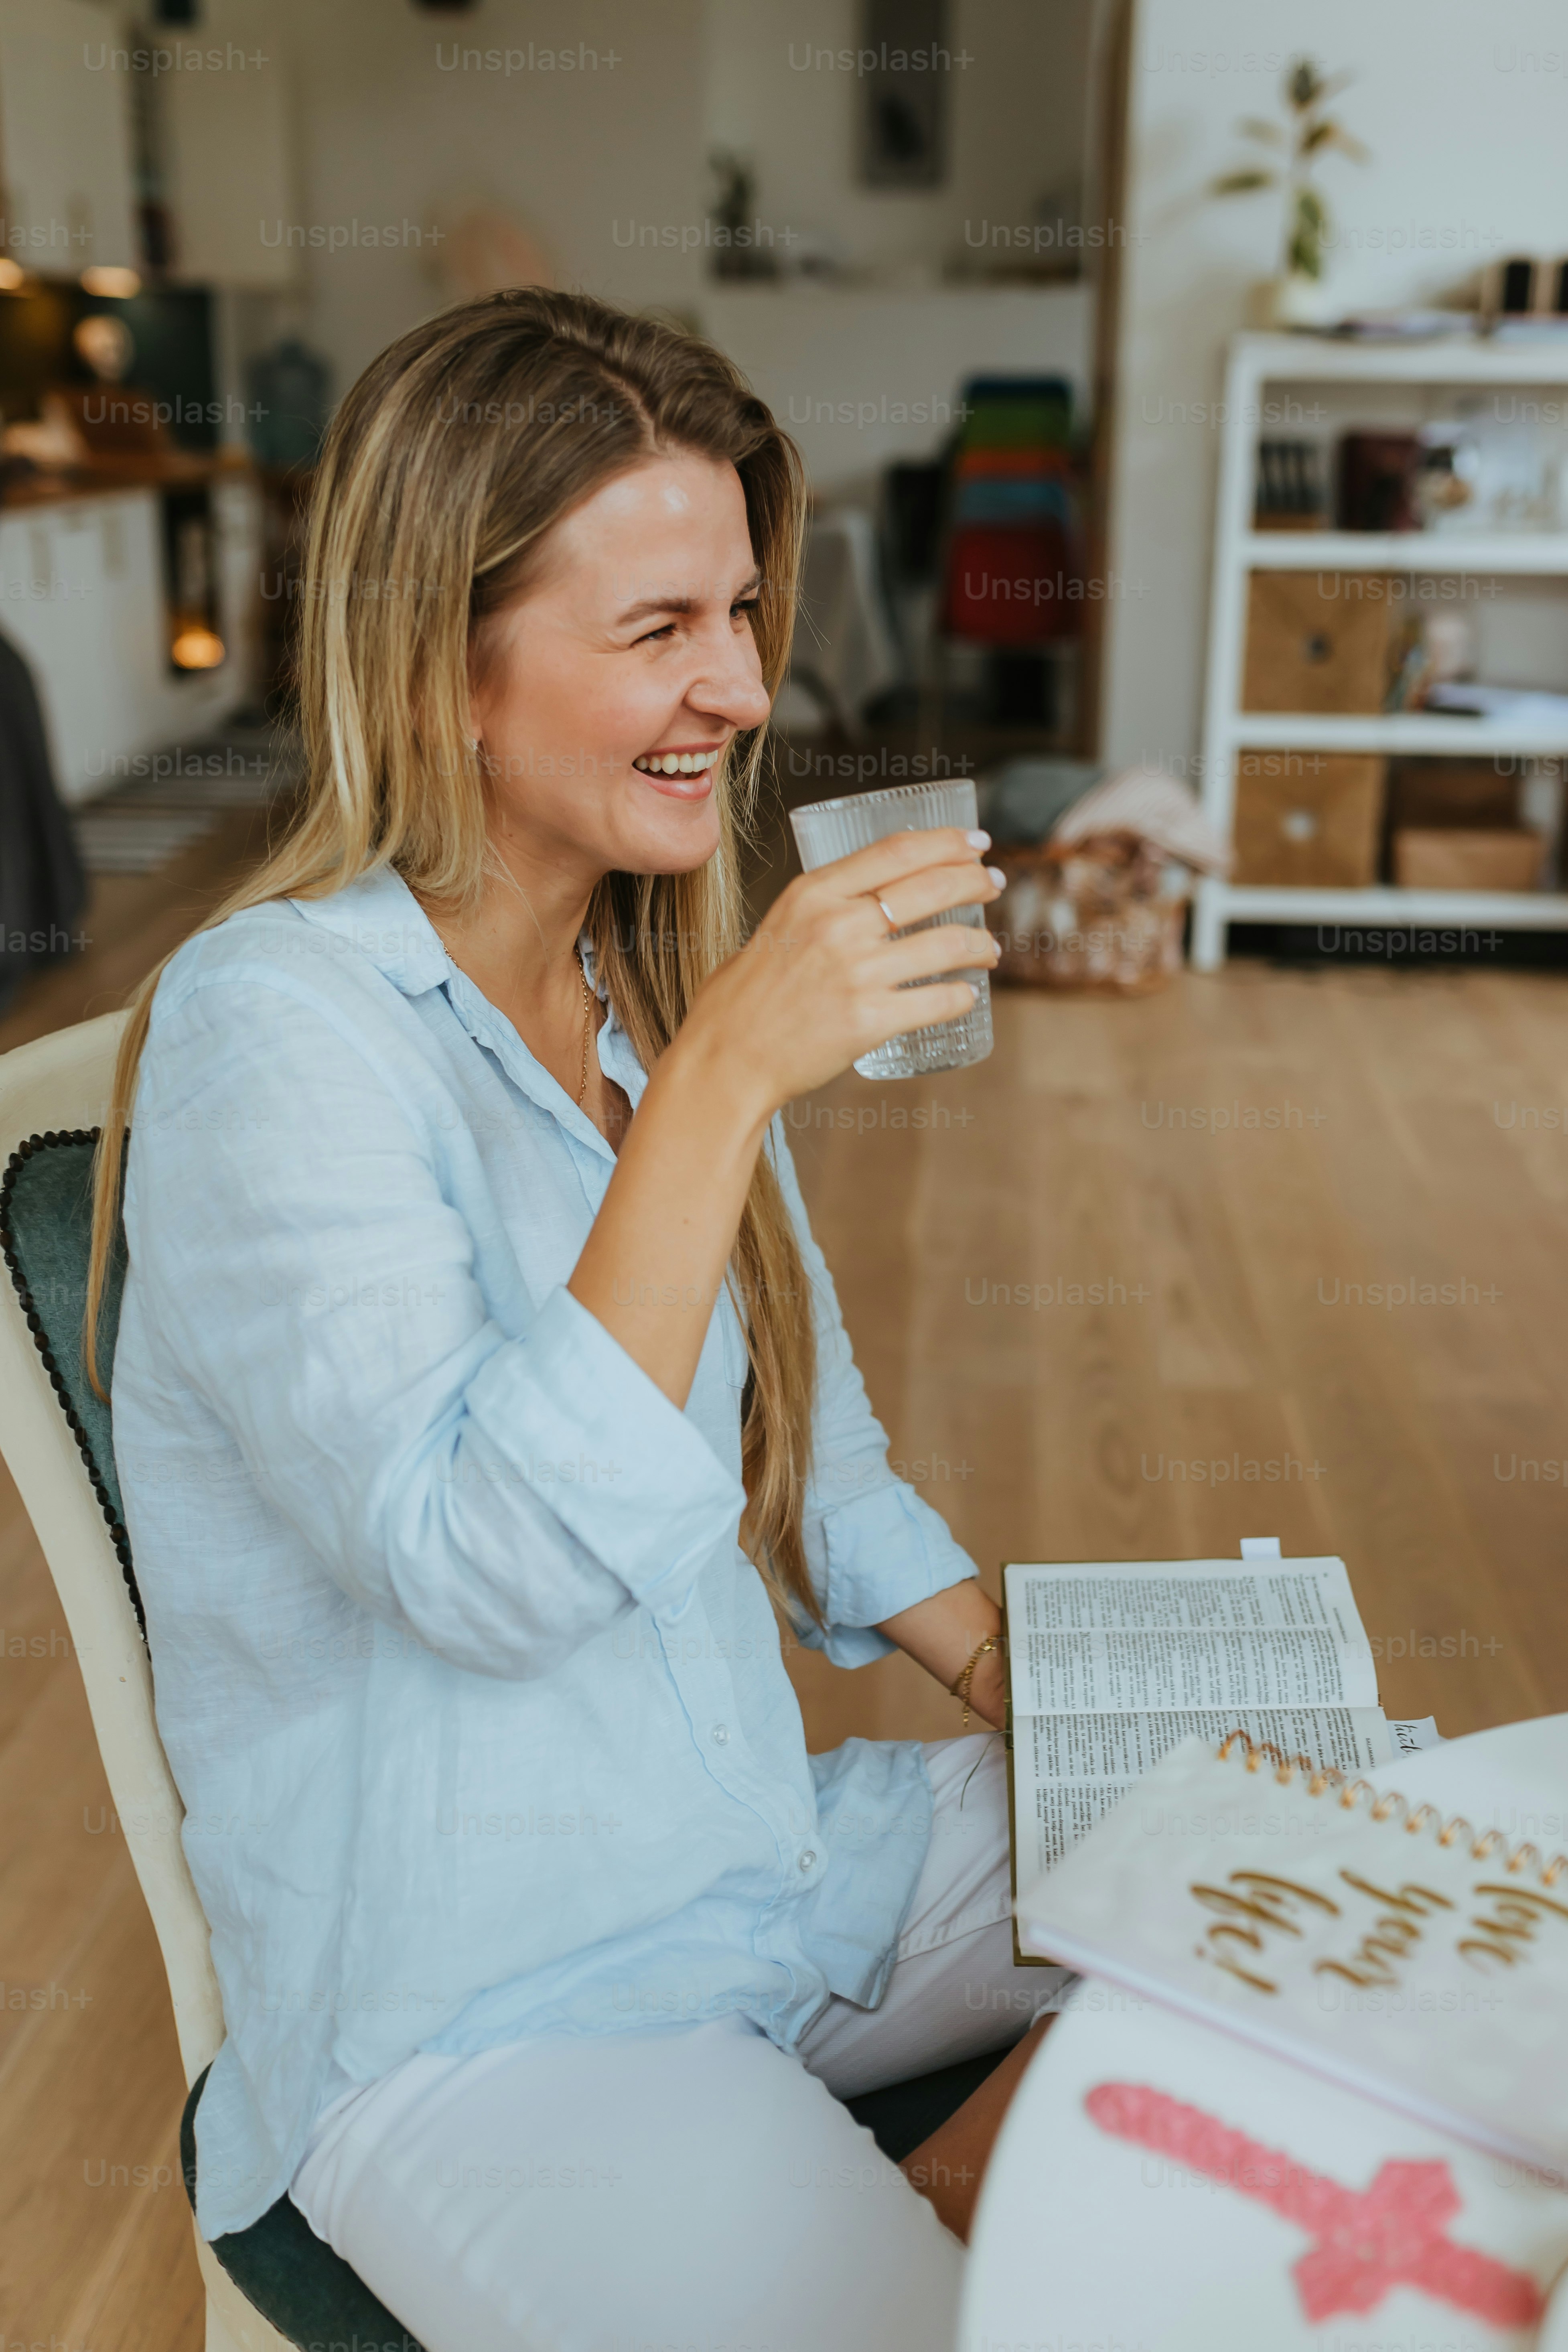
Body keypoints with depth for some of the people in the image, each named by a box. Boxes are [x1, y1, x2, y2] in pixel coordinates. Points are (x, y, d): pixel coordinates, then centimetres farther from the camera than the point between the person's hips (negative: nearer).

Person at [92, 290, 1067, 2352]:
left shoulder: (656, 986, 6)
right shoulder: (273, 1025, -18)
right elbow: (490, 1573, -28)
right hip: (471, 2021, -7)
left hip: (783, 1860, 7)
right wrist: (726, 1078, -32)